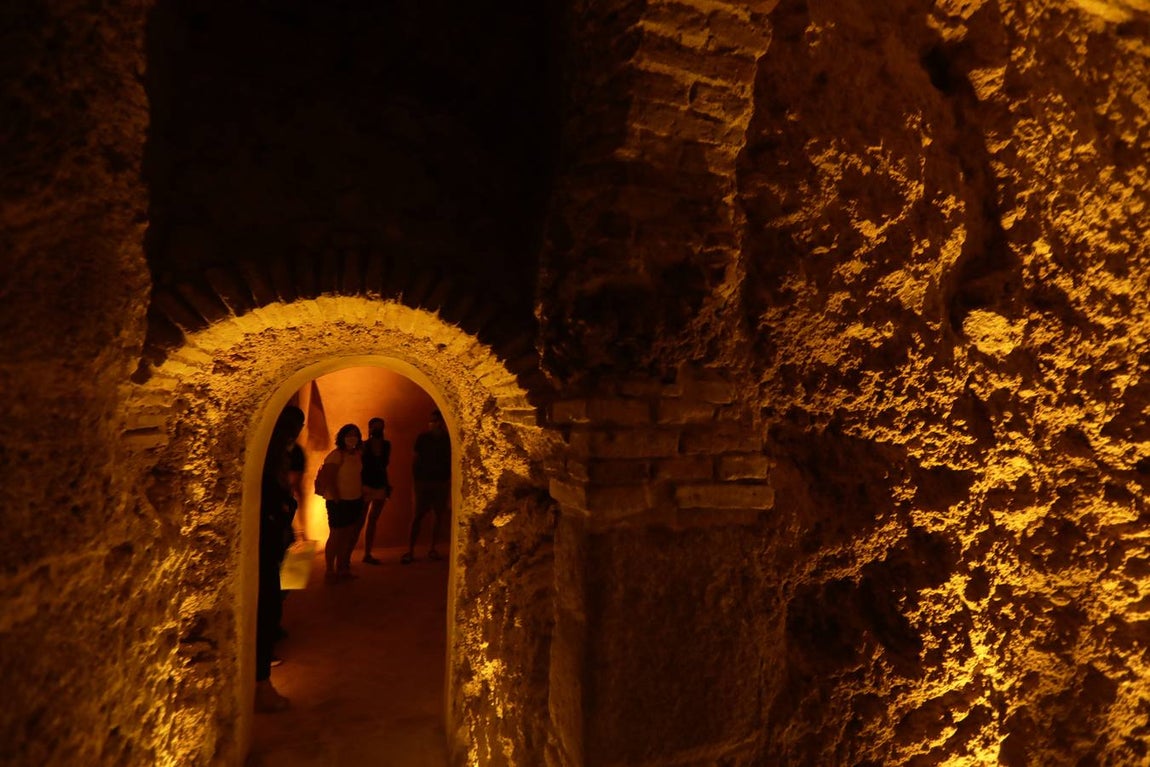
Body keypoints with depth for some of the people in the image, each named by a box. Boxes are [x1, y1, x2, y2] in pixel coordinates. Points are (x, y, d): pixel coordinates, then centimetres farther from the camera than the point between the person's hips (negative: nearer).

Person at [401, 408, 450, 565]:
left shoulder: (448, 440, 3)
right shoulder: (422, 438, 2)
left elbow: (451, 463, 5)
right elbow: (416, 461, 4)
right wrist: (415, 480, -3)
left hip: (441, 483, 1)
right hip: (423, 482, -1)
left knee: (439, 517, 4)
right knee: (418, 516, -4)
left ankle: (432, 549, 15)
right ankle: (410, 551, 1)